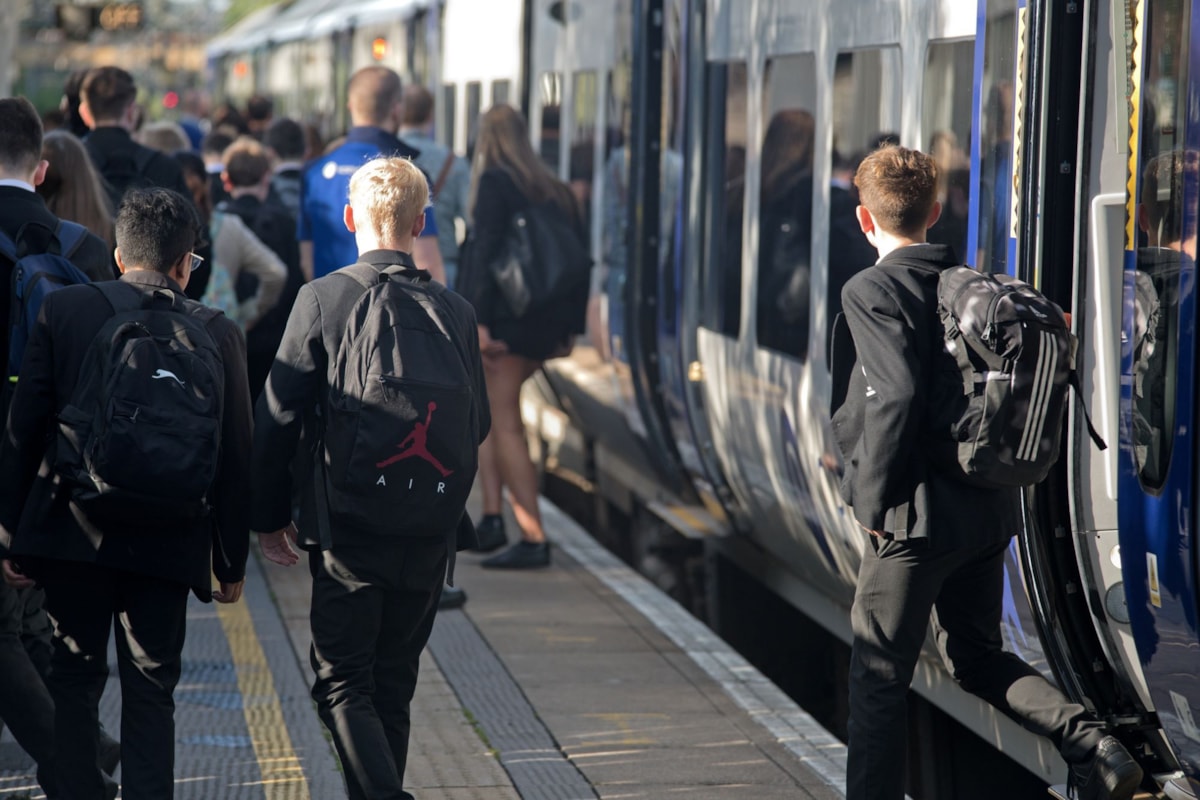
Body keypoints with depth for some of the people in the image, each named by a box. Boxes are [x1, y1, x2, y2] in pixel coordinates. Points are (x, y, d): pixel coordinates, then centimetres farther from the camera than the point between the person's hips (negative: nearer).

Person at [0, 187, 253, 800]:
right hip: (166, 543, 0)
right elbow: (234, 456, 1)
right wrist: (231, 562, 10)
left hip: (70, 534, 0)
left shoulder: (63, 308, -3)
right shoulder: (217, 334, -2)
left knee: (73, 680, 13)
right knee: (150, 691, 6)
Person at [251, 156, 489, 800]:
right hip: (429, 534, 4)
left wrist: (269, 517, 4)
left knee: (342, 683, -1)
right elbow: (477, 426, 8)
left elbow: (278, 417, -7)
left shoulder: (322, 299, -8)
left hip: (347, 531, -4)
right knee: (393, 684, 15)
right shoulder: (455, 311, 1)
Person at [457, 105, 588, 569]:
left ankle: (534, 539, -6)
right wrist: (570, 328, 16)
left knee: (505, 425, -3)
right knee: (485, 409, 20)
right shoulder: (555, 190, 14)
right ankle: (492, 518, 11)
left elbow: (485, 252, -16)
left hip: (506, 319, -8)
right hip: (546, 326, 8)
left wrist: (479, 321, -19)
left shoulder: (494, 183, -7)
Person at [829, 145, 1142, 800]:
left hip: (919, 517, -7)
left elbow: (895, 396, -23)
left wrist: (874, 501, -15)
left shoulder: (872, 291, -12)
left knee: (878, 677, 3)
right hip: (991, 511, 7)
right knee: (975, 655, 20)